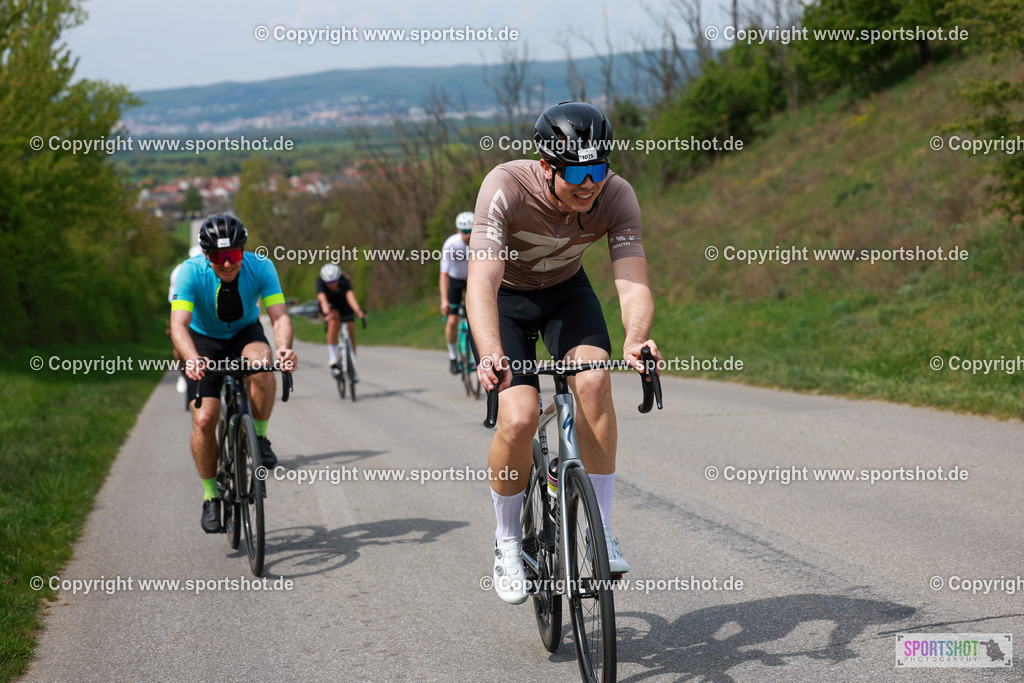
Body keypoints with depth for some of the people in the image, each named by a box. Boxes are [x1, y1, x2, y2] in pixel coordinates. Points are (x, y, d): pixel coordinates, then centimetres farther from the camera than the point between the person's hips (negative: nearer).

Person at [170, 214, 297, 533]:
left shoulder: (260, 267, -25)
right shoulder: (191, 272, -29)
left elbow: (279, 315, -31)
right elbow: (179, 324, -39)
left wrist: (284, 348, -53)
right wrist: (191, 359, -59)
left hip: (245, 333, 1)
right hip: (205, 341, 0)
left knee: (261, 366, -36)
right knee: (203, 421, -14)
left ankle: (260, 437, -12)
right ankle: (211, 495, 7)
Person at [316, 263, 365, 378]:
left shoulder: (344, 281, -33)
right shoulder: (320, 282, -33)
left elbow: (350, 296, -50)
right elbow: (322, 299, -48)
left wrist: (358, 311, -68)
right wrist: (327, 314, -67)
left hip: (343, 303, 1)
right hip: (329, 305, -1)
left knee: (350, 332, -11)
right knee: (334, 321, -33)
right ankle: (333, 361, -32)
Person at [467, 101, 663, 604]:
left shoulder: (616, 195, -26)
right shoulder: (506, 187, -34)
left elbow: (634, 281, -35)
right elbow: (481, 283, -43)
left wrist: (635, 339, -57)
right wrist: (491, 356, -61)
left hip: (566, 290, 3)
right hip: (506, 297, -2)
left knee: (594, 380, -26)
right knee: (519, 419, -21)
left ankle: (601, 529, -12)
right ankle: (507, 542, 4)